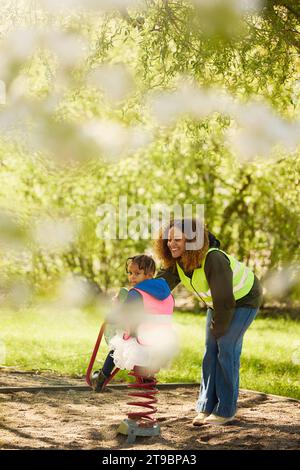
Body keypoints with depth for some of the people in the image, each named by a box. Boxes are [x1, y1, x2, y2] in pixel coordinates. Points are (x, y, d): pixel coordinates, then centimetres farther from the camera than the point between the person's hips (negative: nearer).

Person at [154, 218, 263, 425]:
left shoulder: (213, 260, -38)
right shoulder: (176, 263, -14)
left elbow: (226, 301, -31)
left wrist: (218, 329, -18)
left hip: (243, 300, -8)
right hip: (219, 303, 8)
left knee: (227, 350, -11)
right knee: (211, 351, 4)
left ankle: (226, 410, -2)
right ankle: (206, 407, 10)